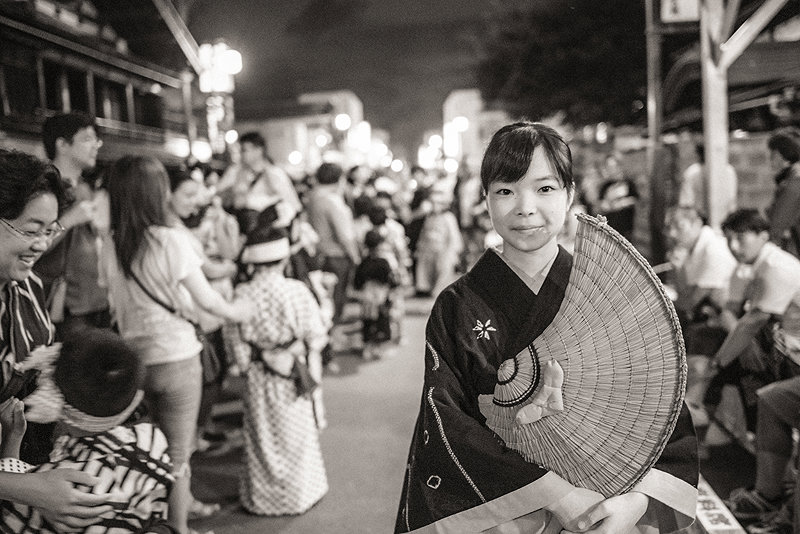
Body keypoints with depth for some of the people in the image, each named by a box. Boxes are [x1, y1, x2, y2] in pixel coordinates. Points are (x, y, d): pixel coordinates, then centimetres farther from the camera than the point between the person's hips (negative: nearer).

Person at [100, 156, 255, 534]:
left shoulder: (110, 246, -4)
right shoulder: (171, 239, -17)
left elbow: (118, 306, 1)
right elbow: (206, 299, -11)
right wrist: (235, 311, 8)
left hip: (135, 358, 5)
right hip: (176, 358, -5)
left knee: (161, 446, 24)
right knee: (177, 454, 11)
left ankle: (185, 503, 41)